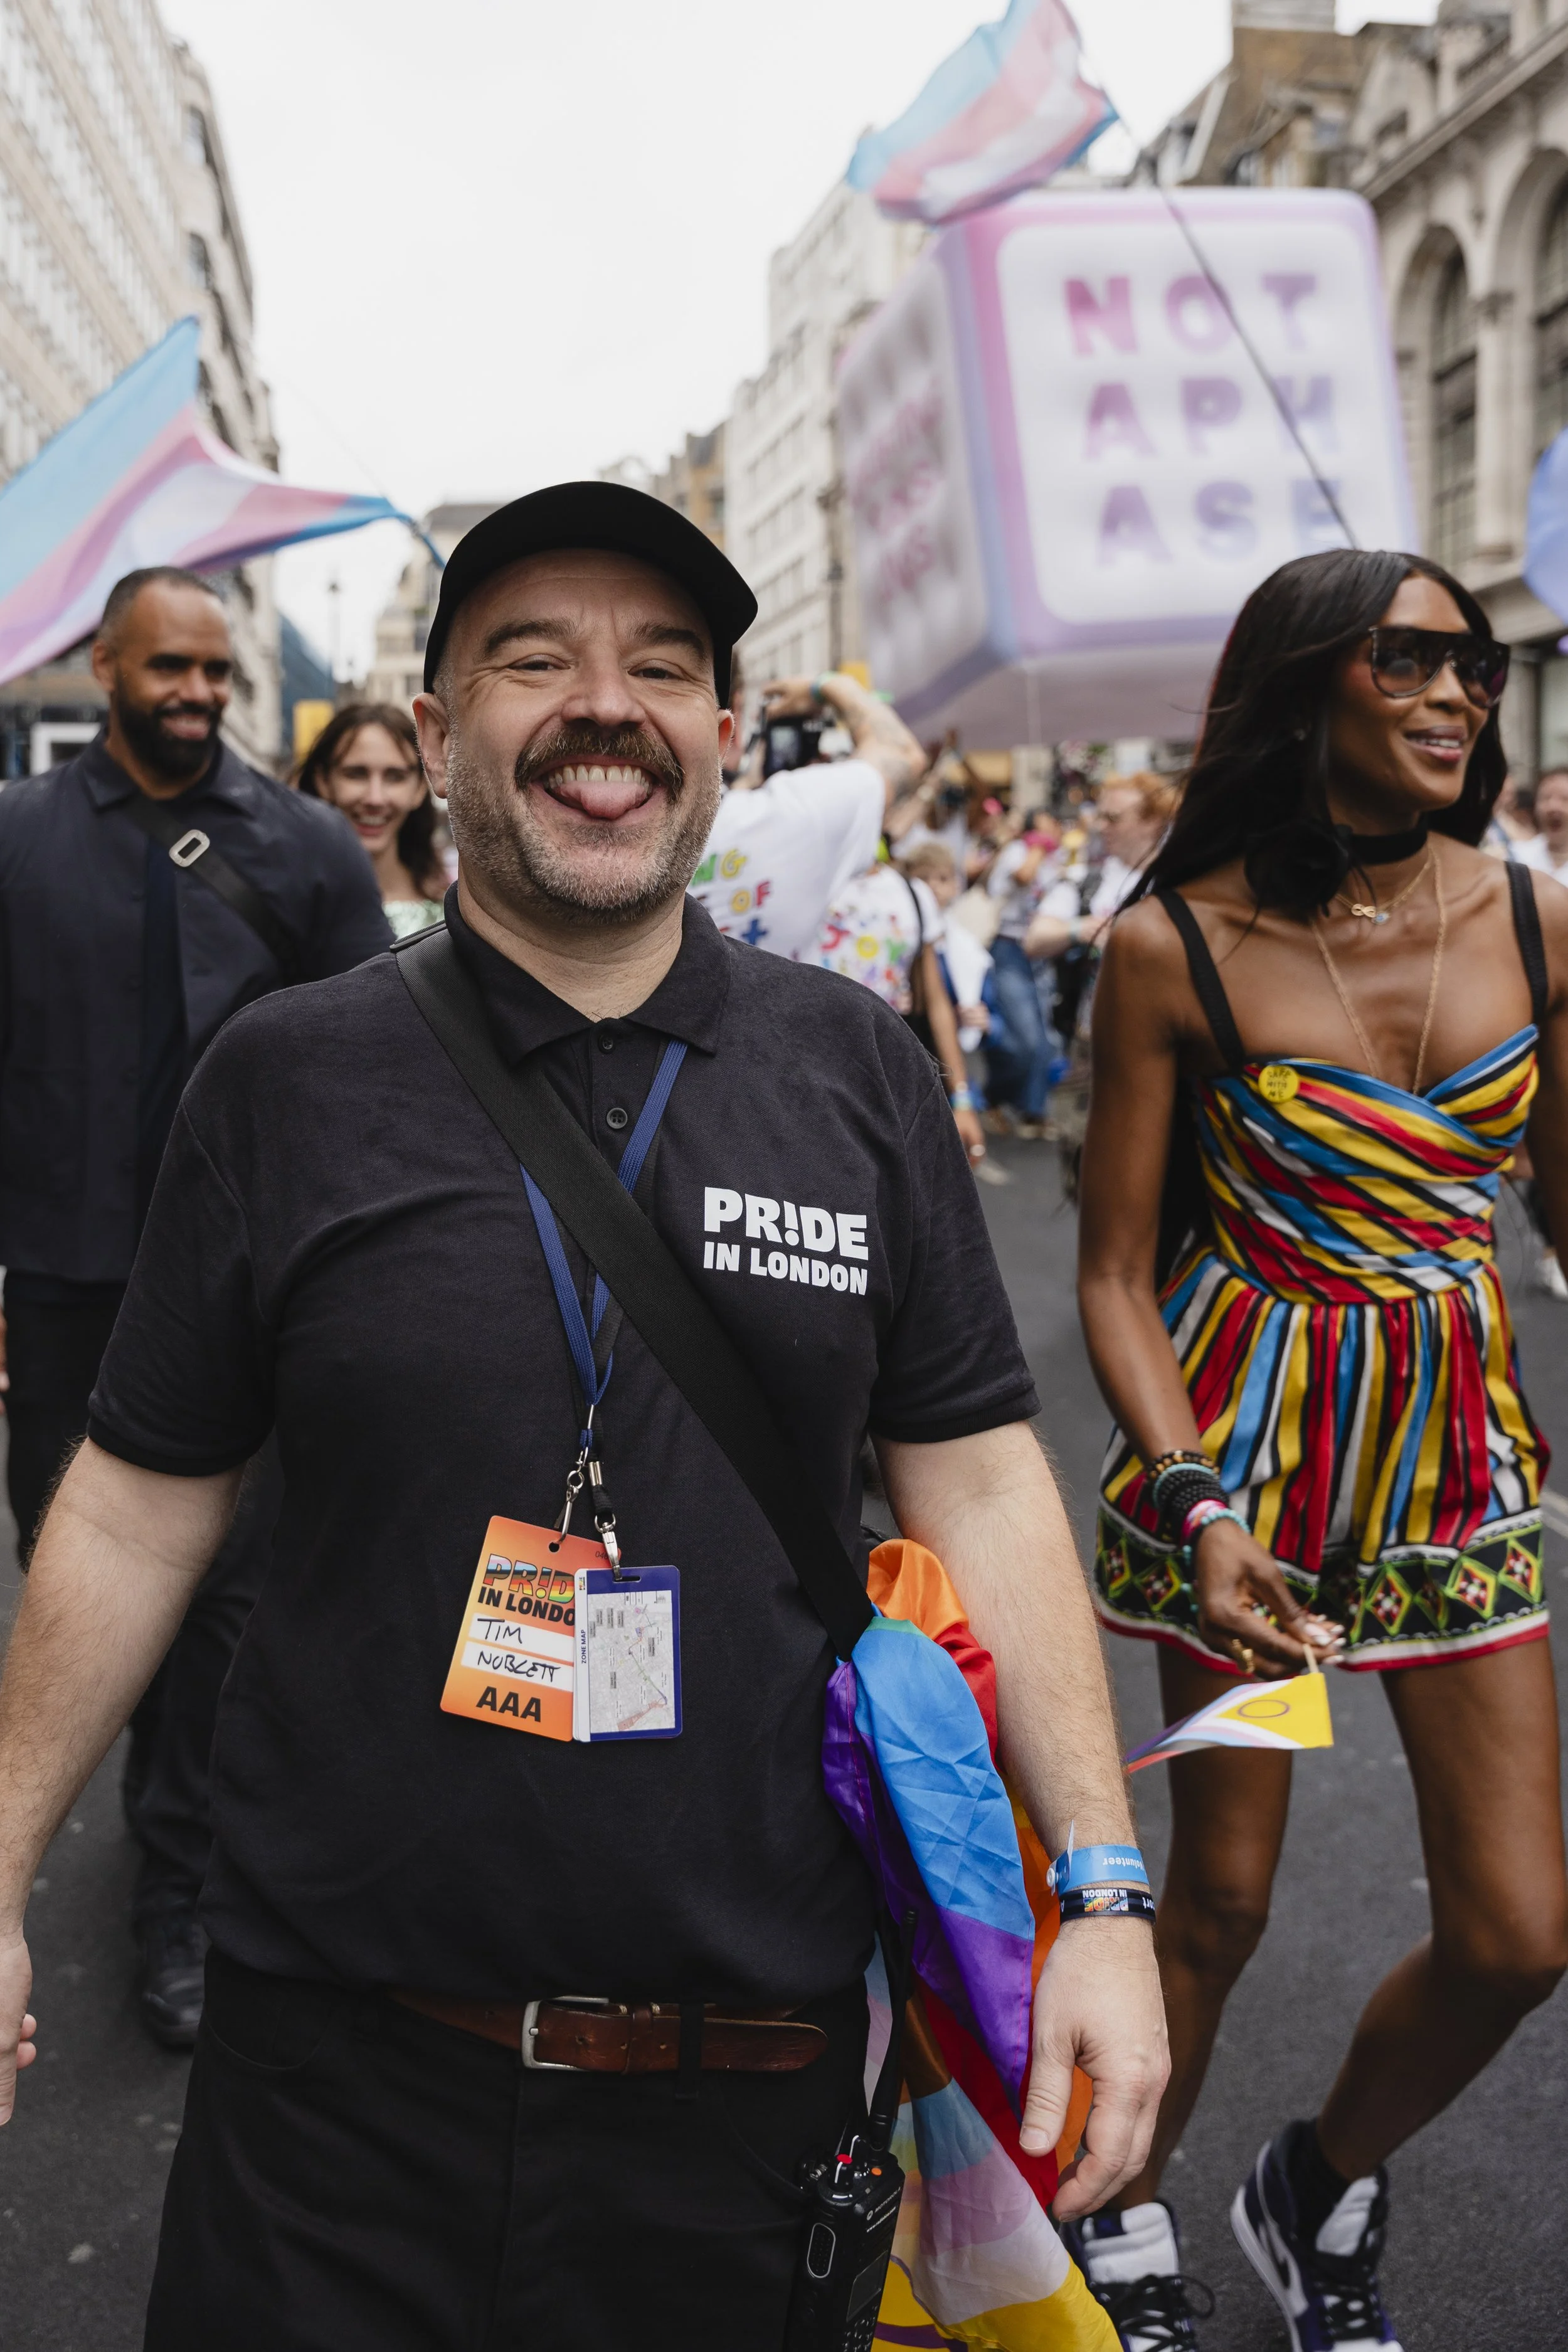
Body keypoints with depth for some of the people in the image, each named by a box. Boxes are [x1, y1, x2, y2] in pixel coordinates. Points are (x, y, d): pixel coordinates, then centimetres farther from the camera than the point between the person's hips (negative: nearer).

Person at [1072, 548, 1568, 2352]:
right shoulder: (1178, 944, -11)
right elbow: (1115, 1275, -8)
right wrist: (1197, 1507, -21)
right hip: (1249, 1440, -3)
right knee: (1220, 1901, 10)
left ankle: (1320, 2197, 37)